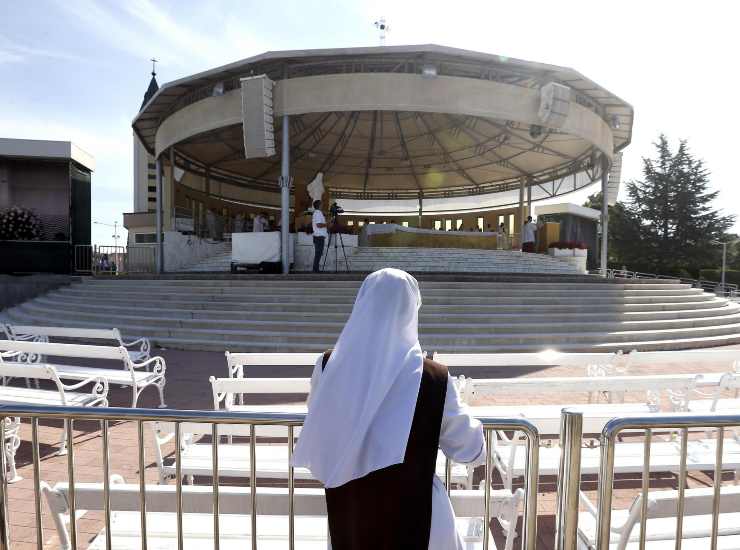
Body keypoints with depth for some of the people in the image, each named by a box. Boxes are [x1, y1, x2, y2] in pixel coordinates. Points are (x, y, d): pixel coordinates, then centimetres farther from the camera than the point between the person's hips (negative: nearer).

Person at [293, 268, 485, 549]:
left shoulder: (329, 367, -12)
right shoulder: (432, 378, -20)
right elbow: (466, 445, -6)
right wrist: (476, 431, 16)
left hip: (347, 505, 3)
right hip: (411, 505, -2)